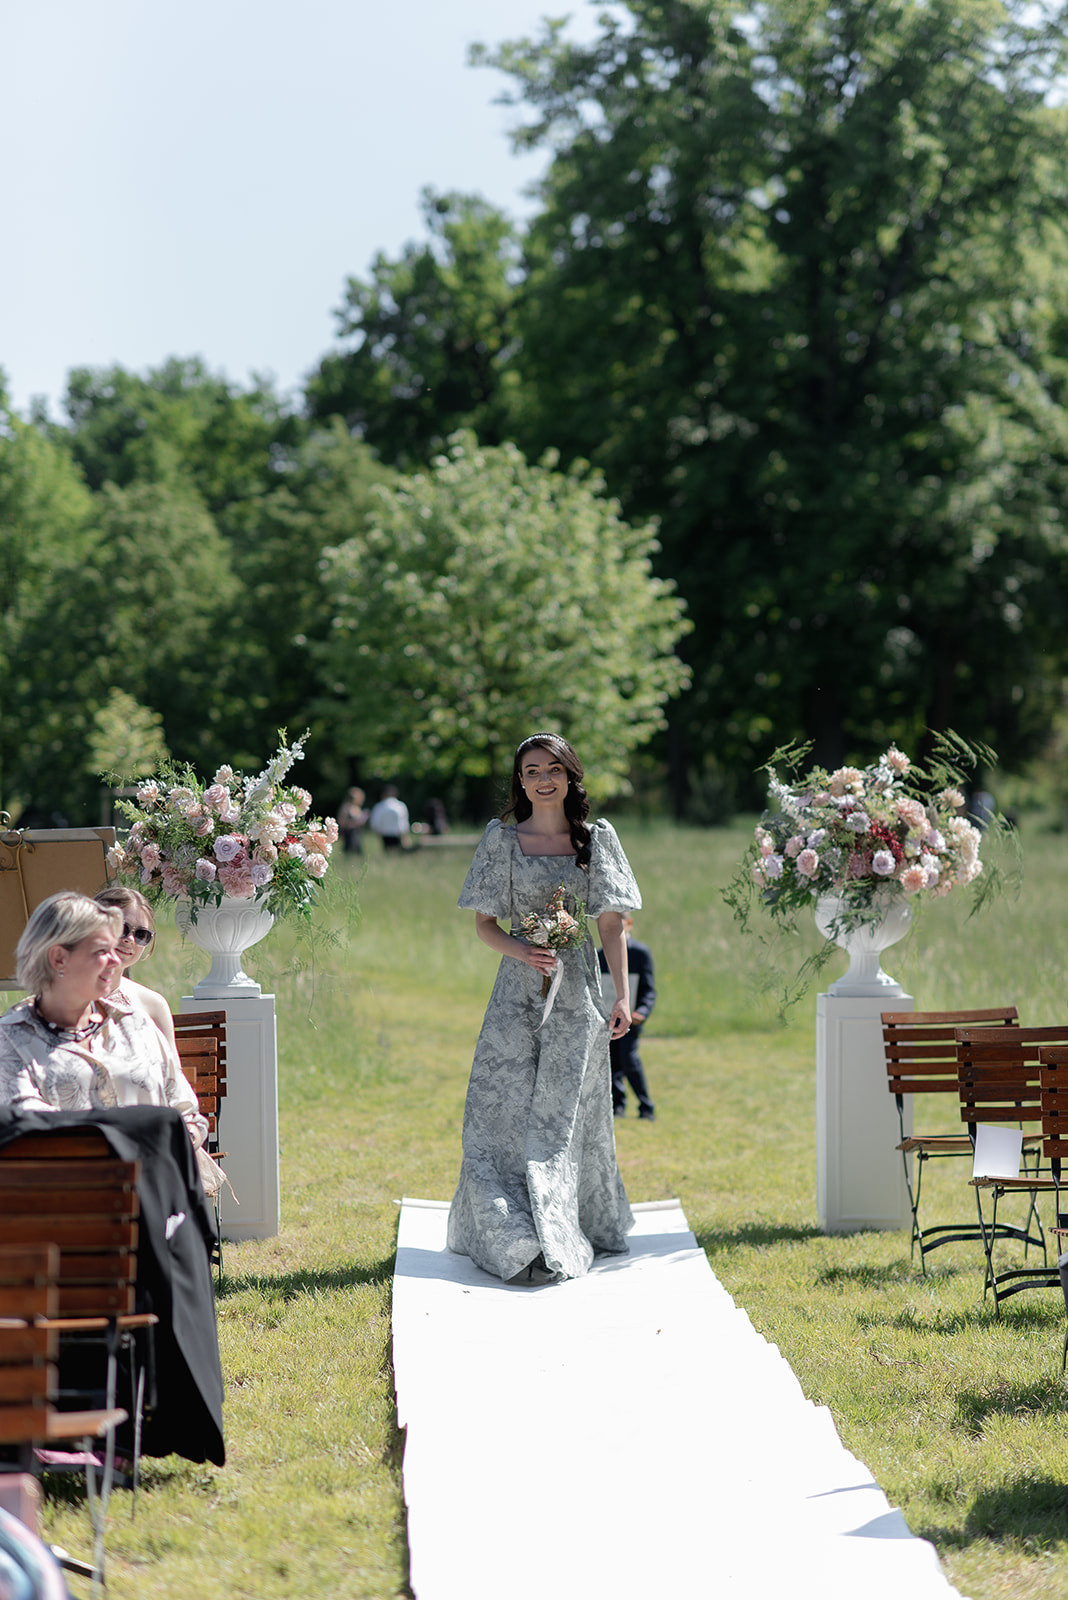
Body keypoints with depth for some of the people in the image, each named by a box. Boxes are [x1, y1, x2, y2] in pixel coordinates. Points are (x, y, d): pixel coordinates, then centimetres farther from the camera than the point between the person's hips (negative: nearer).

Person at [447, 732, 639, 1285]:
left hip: (576, 995, 0)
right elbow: (484, 924, 5)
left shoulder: (597, 838, 4)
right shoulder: (502, 840, 3)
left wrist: (622, 996, -3)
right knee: (506, 1107, -4)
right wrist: (521, 951, -14)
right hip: (518, 991, 0)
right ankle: (512, 1235, 0)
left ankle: (564, 1231, 8)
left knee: (564, 1112, 2)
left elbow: (611, 924, 4)